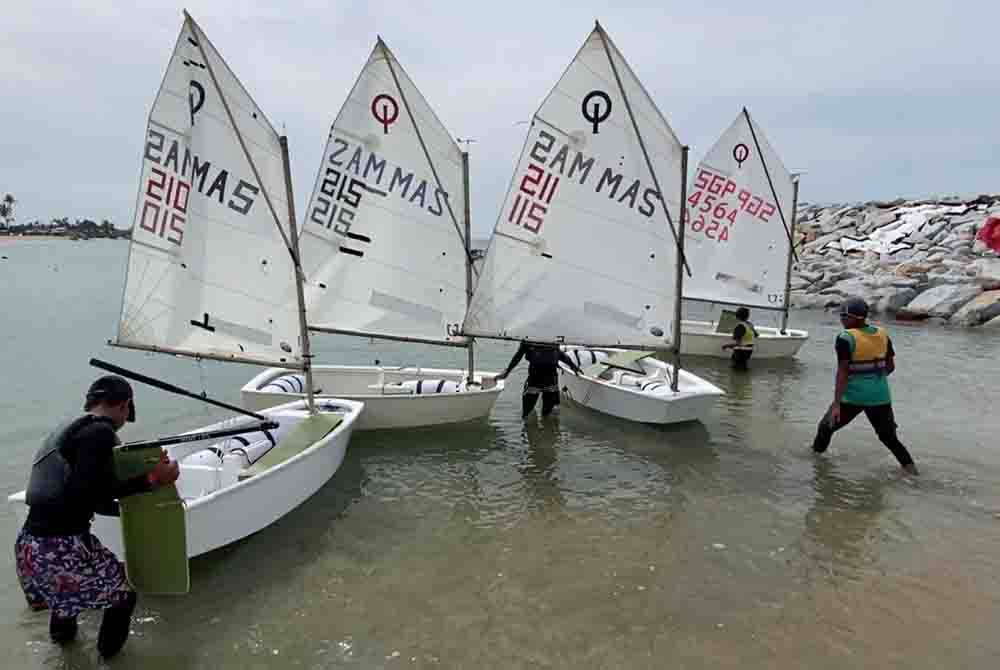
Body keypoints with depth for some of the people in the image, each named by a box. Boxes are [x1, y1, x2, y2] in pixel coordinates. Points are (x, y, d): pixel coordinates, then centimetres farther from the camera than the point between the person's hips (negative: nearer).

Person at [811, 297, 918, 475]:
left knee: (826, 426, 15)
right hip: (880, 396, 5)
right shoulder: (882, 335, 5)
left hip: (853, 395, -5)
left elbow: (842, 372, -17)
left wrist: (836, 404, -18)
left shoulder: (846, 338, -13)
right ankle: (910, 467, 11)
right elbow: (890, 366, 11)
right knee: (889, 437, 18)